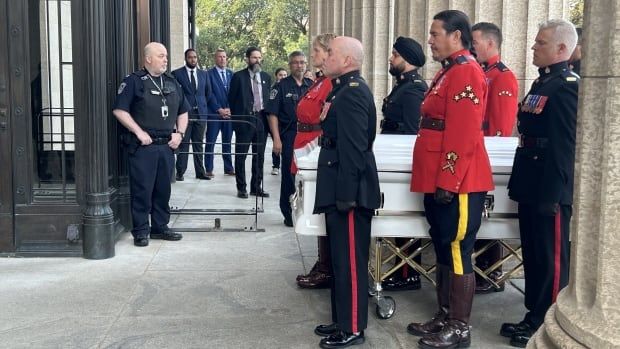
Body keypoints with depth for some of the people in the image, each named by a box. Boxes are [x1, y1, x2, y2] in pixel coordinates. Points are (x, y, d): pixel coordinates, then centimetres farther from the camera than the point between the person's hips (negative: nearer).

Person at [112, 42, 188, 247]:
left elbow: (183, 111, 22)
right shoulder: (134, 81, -3)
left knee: (163, 189, 11)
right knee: (142, 190, -2)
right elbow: (119, 110, -10)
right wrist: (139, 132, -14)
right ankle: (141, 231, 7)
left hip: (167, 145, 6)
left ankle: (160, 227, 22)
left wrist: (180, 133, 7)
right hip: (143, 146, -6)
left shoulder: (172, 82, 16)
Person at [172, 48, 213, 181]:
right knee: (183, 144, -3)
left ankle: (200, 172, 13)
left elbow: (208, 93, 19)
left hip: (200, 113, 4)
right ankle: (180, 172, 2)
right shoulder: (177, 74, -1)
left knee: (198, 144, 8)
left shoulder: (204, 74, 12)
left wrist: (202, 104, 14)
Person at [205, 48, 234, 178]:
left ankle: (228, 168, 14)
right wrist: (219, 109, -11)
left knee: (227, 142, 9)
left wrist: (229, 109, -3)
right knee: (210, 142, -1)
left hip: (228, 112, 4)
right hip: (214, 113, -4)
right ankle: (209, 169, 3)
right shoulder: (209, 73, -1)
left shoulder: (231, 74, 13)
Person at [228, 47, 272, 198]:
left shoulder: (266, 77, 11)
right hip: (244, 119, -4)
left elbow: (269, 99, 14)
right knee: (240, 155, 2)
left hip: (261, 119, 4)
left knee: (259, 156, 8)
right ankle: (241, 188, 10)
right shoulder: (238, 76, -2)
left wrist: (267, 117, 5)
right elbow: (232, 99, 0)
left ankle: (256, 187, 17)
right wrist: (236, 118, -1)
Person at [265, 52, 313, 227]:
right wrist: (277, 139, -13)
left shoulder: (312, 86, 10)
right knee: (289, 176, 3)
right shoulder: (281, 86, -1)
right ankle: (289, 215, 12)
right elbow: (272, 114, -5)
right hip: (289, 136, -3)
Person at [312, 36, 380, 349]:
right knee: (340, 259, 17)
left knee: (351, 262, -1)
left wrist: (345, 195, -23)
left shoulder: (353, 92, -16)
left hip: (349, 191, -10)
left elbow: (353, 148, -22)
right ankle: (342, 320, 28)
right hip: (339, 189, 10)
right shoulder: (344, 89, 16)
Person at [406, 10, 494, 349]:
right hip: (440, 180, 10)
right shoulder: (449, 70, 16)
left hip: (457, 183, -10)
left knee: (457, 252, -1)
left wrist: (448, 182, -21)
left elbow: (463, 135, -21)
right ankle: (444, 316, 26)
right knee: (444, 251, 15)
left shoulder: (466, 72, -15)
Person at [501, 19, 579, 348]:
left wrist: (552, 194, -21)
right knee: (532, 256, 17)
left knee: (552, 260, 3)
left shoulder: (568, 86, -14)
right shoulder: (541, 82, 15)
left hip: (552, 191, -9)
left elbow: (566, 145, -18)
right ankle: (534, 317, 29)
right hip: (531, 188, 9)